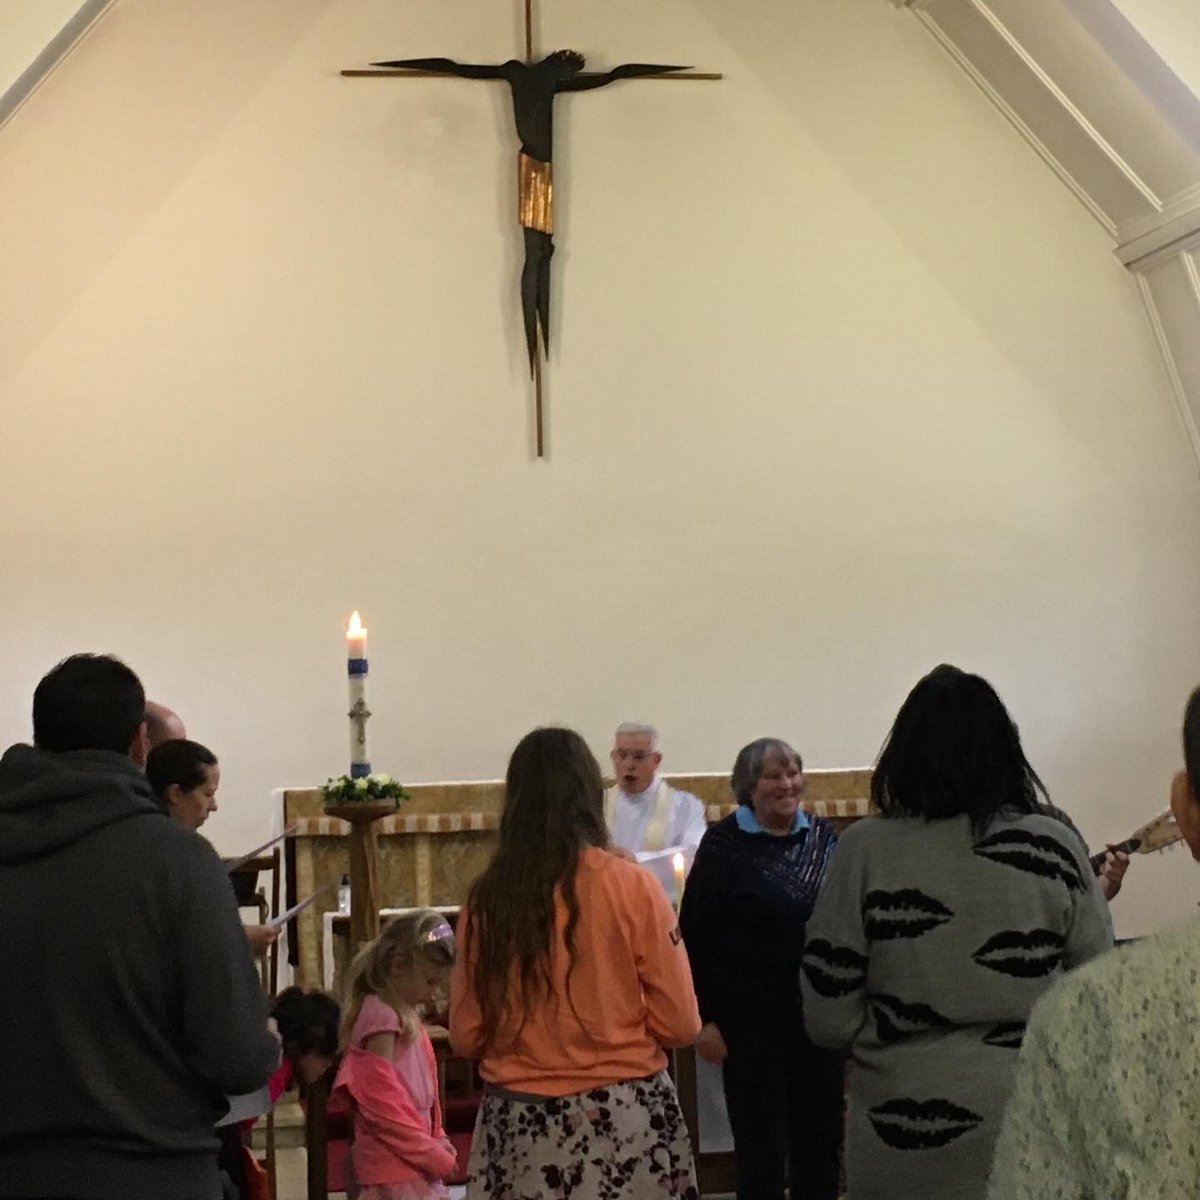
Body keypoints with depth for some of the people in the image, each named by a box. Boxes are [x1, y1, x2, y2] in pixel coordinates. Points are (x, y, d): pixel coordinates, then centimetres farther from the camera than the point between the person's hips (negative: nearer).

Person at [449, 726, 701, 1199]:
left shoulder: (485, 899, -4)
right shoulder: (630, 886, -10)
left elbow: (465, 1037, 3)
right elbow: (680, 1024, -6)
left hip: (518, 1128, 2)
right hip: (623, 1123, -2)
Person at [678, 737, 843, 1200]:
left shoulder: (823, 837, 6)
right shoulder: (724, 845, -7)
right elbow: (695, 936, -7)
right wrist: (704, 1018, -11)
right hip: (751, 1018, -4)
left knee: (821, 1136, 12)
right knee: (760, 1144, 4)